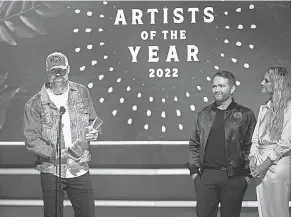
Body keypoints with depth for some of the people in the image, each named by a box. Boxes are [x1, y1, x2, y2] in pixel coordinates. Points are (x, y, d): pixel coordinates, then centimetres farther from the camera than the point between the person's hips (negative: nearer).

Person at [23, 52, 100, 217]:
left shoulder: (82, 93, 3)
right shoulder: (35, 104, -6)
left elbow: (93, 121, 15)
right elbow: (31, 140, -8)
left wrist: (93, 132, -8)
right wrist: (56, 153, -20)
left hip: (80, 170, 2)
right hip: (51, 173, -2)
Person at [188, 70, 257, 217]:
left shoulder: (245, 115, 2)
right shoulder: (204, 114, 12)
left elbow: (251, 146, -1)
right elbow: (194, 144, 14)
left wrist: (248, 173, -6)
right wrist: (194, 170, 6)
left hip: (234, 177, -2)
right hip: (206, 176, 2)